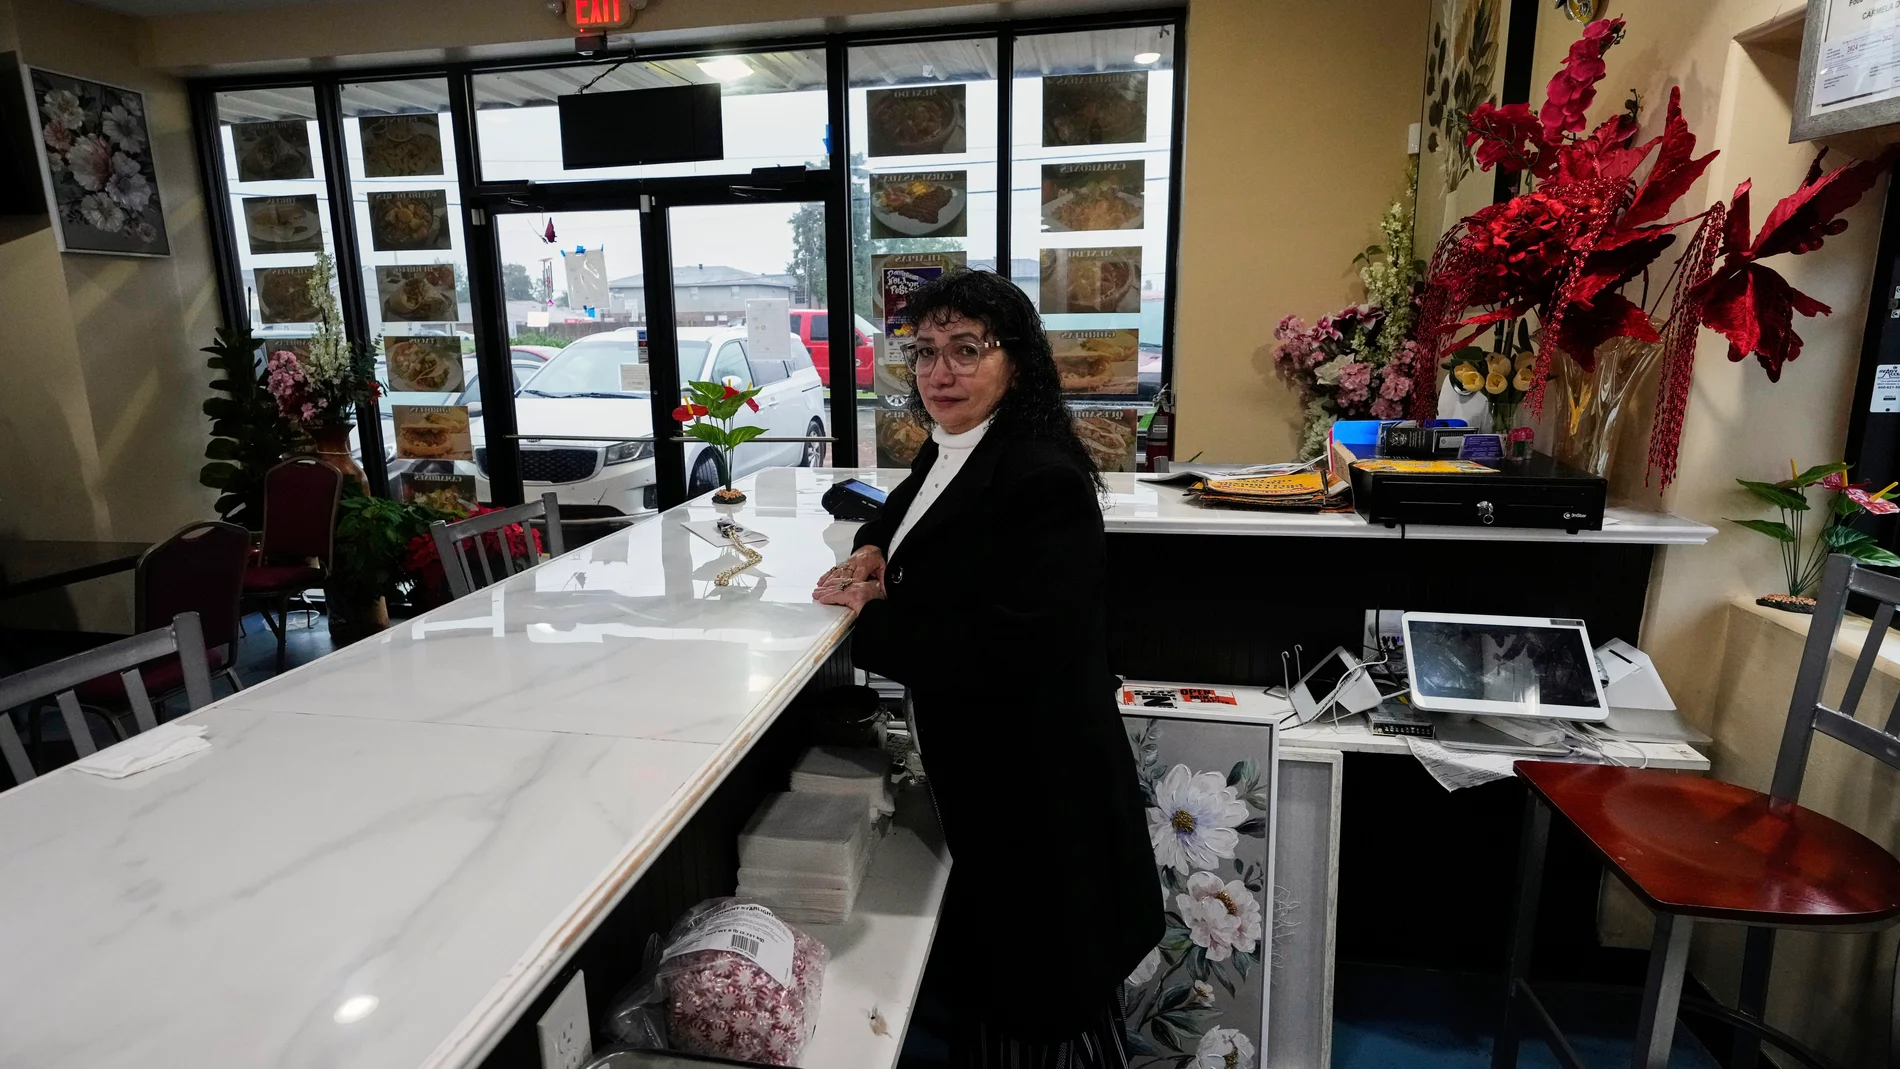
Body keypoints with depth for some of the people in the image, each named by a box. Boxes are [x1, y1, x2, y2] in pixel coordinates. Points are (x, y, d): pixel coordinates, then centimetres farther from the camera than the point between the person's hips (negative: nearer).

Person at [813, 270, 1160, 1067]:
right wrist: (874, 553, -1)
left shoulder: (1042, 478, -24)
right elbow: (908, 520, 24)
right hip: (966, 767, 9)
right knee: (981, 971, 27)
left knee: (1043, 1000, 12)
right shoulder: (946, 455, 5)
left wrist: (866, 622, -21)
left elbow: (1014, 644, -31)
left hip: (1034, 783, -9)